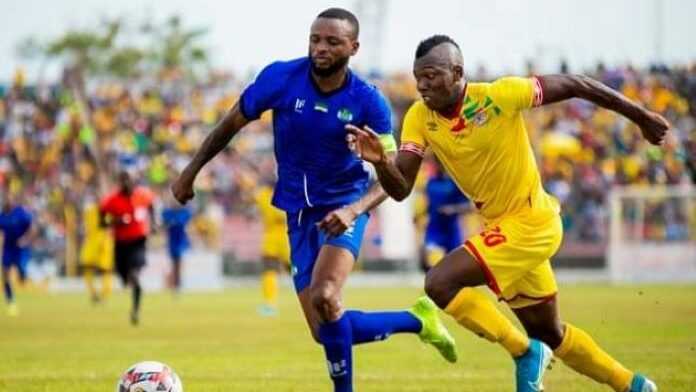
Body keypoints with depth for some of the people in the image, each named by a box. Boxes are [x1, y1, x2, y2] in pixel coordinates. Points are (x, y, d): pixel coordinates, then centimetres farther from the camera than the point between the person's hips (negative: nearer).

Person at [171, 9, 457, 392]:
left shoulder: (368, 101, -15)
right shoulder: (280, 78, -12)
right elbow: (233, 122, 4)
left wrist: (355, 209, -32)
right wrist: (191, 171, 8)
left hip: (344, 206, -3)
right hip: (299, 211, 4)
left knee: (325, 299, -31)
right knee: (325, 331, 1)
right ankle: (417, 320, 24)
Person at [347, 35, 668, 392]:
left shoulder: (499, 95, -22)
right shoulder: (419, 118, -7)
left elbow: (575, 85, -12)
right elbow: (400, 188, -11)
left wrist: (642, 117, -3)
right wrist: (380, 161, -34)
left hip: (531, 222, -7)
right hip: (501, 226, 7)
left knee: (440, 283, -21)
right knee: (549, 334, 19)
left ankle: (525, 351, -4)